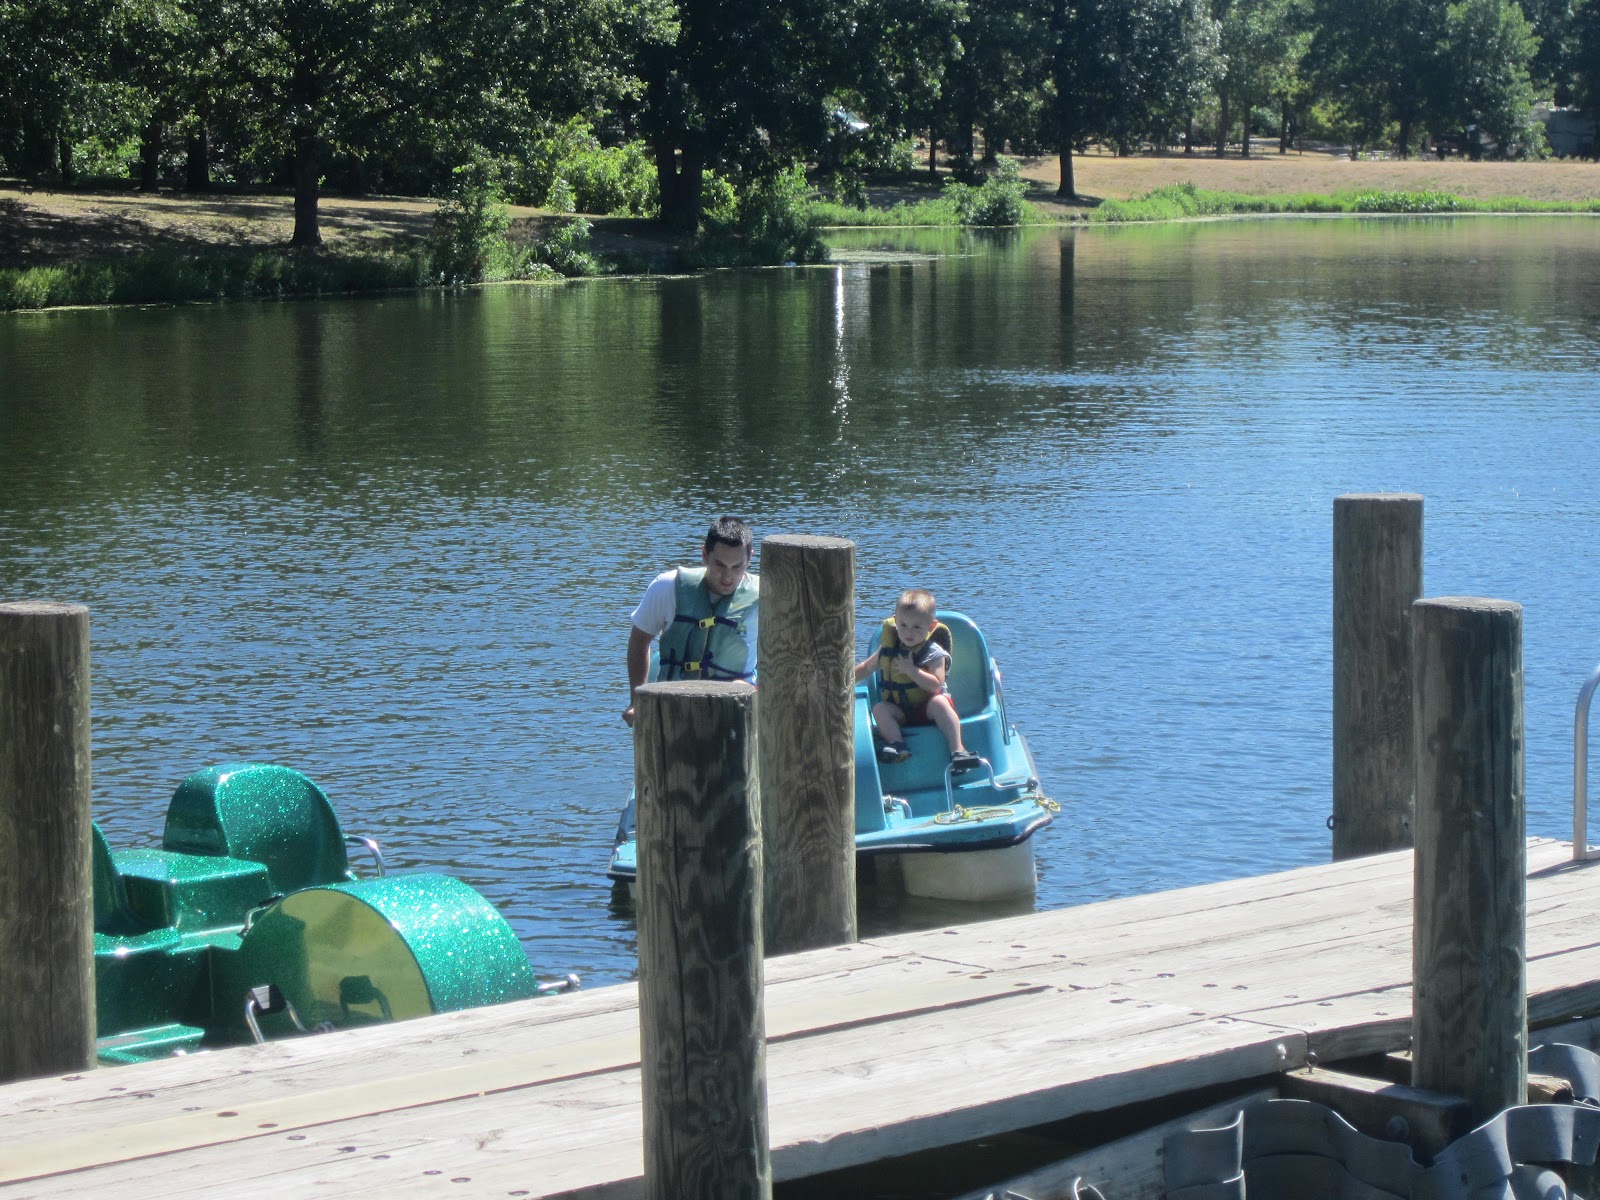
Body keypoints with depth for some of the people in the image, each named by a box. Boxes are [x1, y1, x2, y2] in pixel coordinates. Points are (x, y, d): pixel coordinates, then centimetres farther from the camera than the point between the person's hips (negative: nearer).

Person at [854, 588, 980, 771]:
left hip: (927, 708, -4)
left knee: (939, 703, -35)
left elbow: (935, 685, -23)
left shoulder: (934, 653, -10)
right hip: (900, 712, 4)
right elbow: (866, 667, 20)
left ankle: (957, 749, -39)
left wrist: (911, 670, -27)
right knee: (879, 709, -22)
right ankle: (897, 744, -35)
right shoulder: (888, 648, 5)